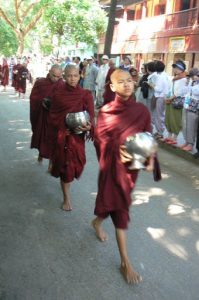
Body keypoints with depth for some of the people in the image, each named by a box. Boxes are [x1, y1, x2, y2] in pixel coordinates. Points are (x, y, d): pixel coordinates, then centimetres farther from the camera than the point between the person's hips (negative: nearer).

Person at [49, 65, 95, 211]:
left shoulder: (86, 95, -3)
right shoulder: (58, 94, -3)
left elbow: (90, 115, -4)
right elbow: (52, 116, 2)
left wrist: (89, 126, -25)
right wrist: (61, 127, -13)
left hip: (78, 135, 1)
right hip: (62, 134, 0)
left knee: (75, 164, 5)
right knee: (64, 164, 1)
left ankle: (68, 179, 43)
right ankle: (67, 198, 14)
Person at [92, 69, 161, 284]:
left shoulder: (142, 111, -4)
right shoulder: (106, 111, -11)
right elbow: (99, 139, -7)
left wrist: (150, 159, -13)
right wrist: (117, 151, -22)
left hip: (132, 165, 4)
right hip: (112, 165, -4)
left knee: (118, 202, 20)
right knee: (120, 208, 0)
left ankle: (97, 222, 55)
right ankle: (125, 262, 15)